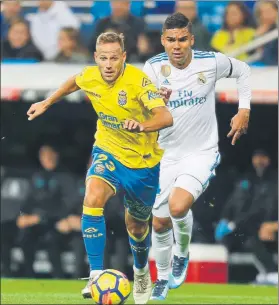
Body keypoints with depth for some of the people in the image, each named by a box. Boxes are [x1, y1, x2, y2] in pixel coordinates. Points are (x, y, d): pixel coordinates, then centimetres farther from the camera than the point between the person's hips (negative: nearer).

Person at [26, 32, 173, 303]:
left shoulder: (137, 81, -27)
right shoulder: (89, 77, -12)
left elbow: (165, 117, -40)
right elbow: (73, 82, 15)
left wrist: (141, 125, -58)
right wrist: (47, 103, 17)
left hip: (143, 160, -2)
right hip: (108, 151, 2)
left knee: (136, 226, 15)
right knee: (92, 198, -29)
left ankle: (141, 270, 50)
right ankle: (96, 275, -28)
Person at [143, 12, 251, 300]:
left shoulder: (211, 62, -14)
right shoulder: (154, 67, -13)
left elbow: (242, 71, 7)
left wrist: (244, 110, -1)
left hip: (202, 152, -3)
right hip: (167, 154, 3)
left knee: (178, 206, -26)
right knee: (160, 223, 9)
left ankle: (182, 254, 5)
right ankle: (163, 278, 35)